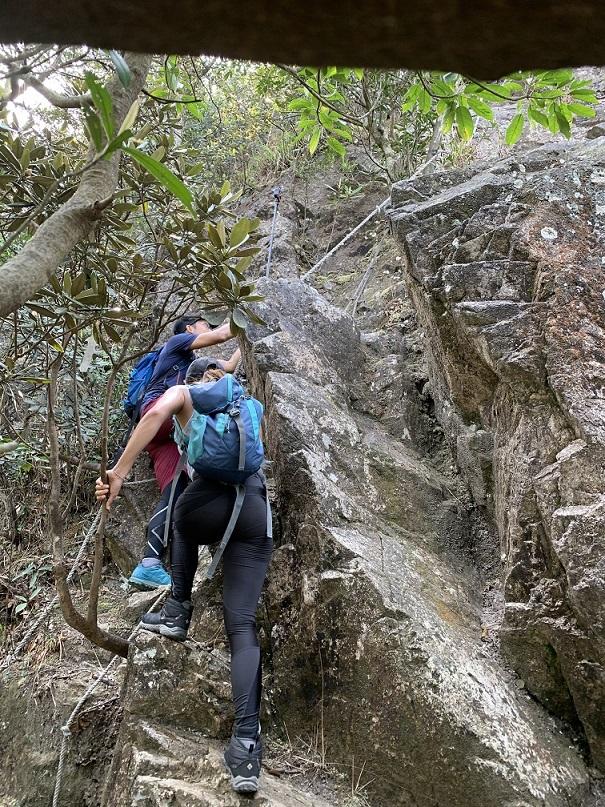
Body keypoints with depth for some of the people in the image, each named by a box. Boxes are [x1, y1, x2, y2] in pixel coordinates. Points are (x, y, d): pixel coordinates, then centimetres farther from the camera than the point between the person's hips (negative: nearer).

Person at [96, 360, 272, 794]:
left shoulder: (184, 392, 18)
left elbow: (157, 413, -4)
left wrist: (120, 471, -8)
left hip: (212, 496, -3)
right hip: (257, 509, 3)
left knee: (185, 525, 37)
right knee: (242, 623, -2)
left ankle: (178, 610, 26)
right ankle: (247, 740, -17)